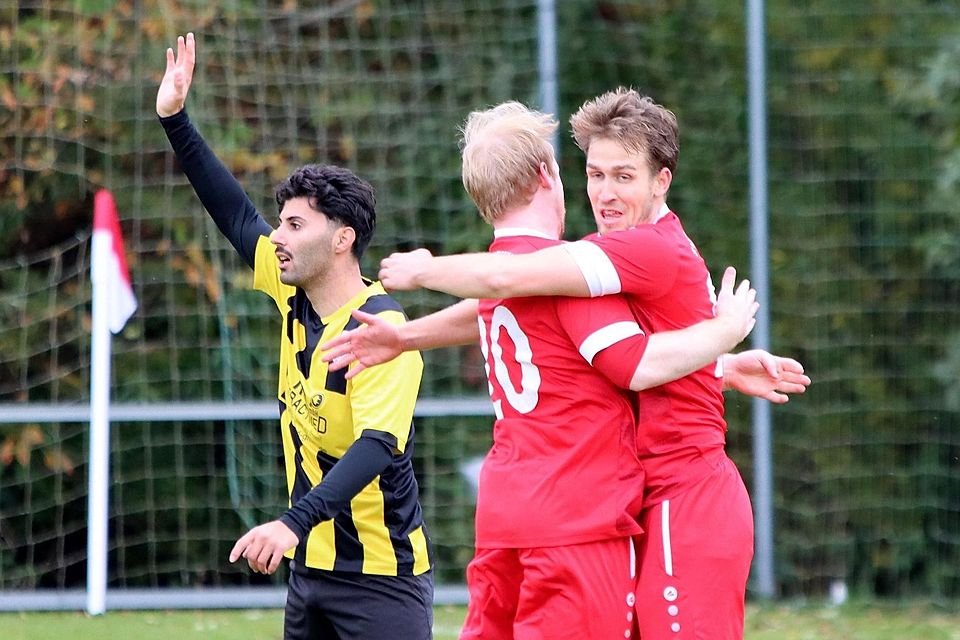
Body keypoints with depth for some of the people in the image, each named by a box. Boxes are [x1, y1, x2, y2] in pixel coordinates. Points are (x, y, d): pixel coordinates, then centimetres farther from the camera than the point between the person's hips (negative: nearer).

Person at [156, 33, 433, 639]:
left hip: (382, 579, -8)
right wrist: (176, 121, 13)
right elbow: (238, 216, 16)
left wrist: (295, 521, -43)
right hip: (311, 567, 8)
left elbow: (376, 446, -31)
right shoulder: (295, 300, 5)